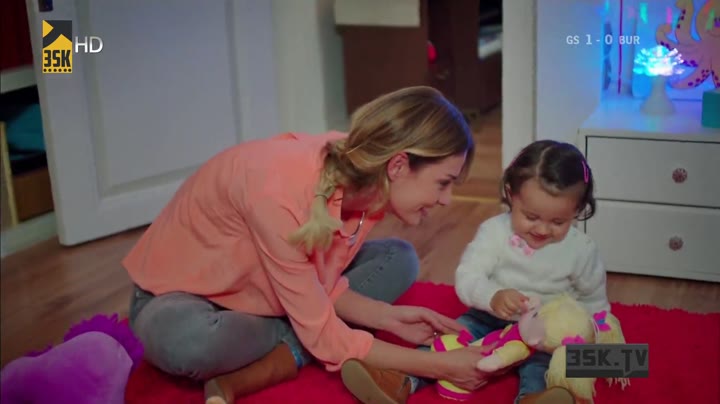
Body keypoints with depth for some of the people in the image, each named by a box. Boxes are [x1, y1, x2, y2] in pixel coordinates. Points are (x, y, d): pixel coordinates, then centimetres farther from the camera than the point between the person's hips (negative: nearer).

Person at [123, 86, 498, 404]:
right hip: (181, 295, -8)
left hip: (257, 293, 8)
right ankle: (294, 351, -8)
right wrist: (440, 366, -27)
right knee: (190, 342, -42)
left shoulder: (362, 178, -14)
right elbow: (323, 335, -30)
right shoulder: (281, 195, -37)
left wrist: (388, 317, -18)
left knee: (398, 259, -4)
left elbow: (321, 285, -3)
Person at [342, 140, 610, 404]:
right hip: (489, 320, 2)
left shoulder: (582, 250, -7)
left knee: (544, 361, -32)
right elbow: (467, 279, -17)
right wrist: (492, 297, -37)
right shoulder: (493, 232, -10)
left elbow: (594, 300, 7)